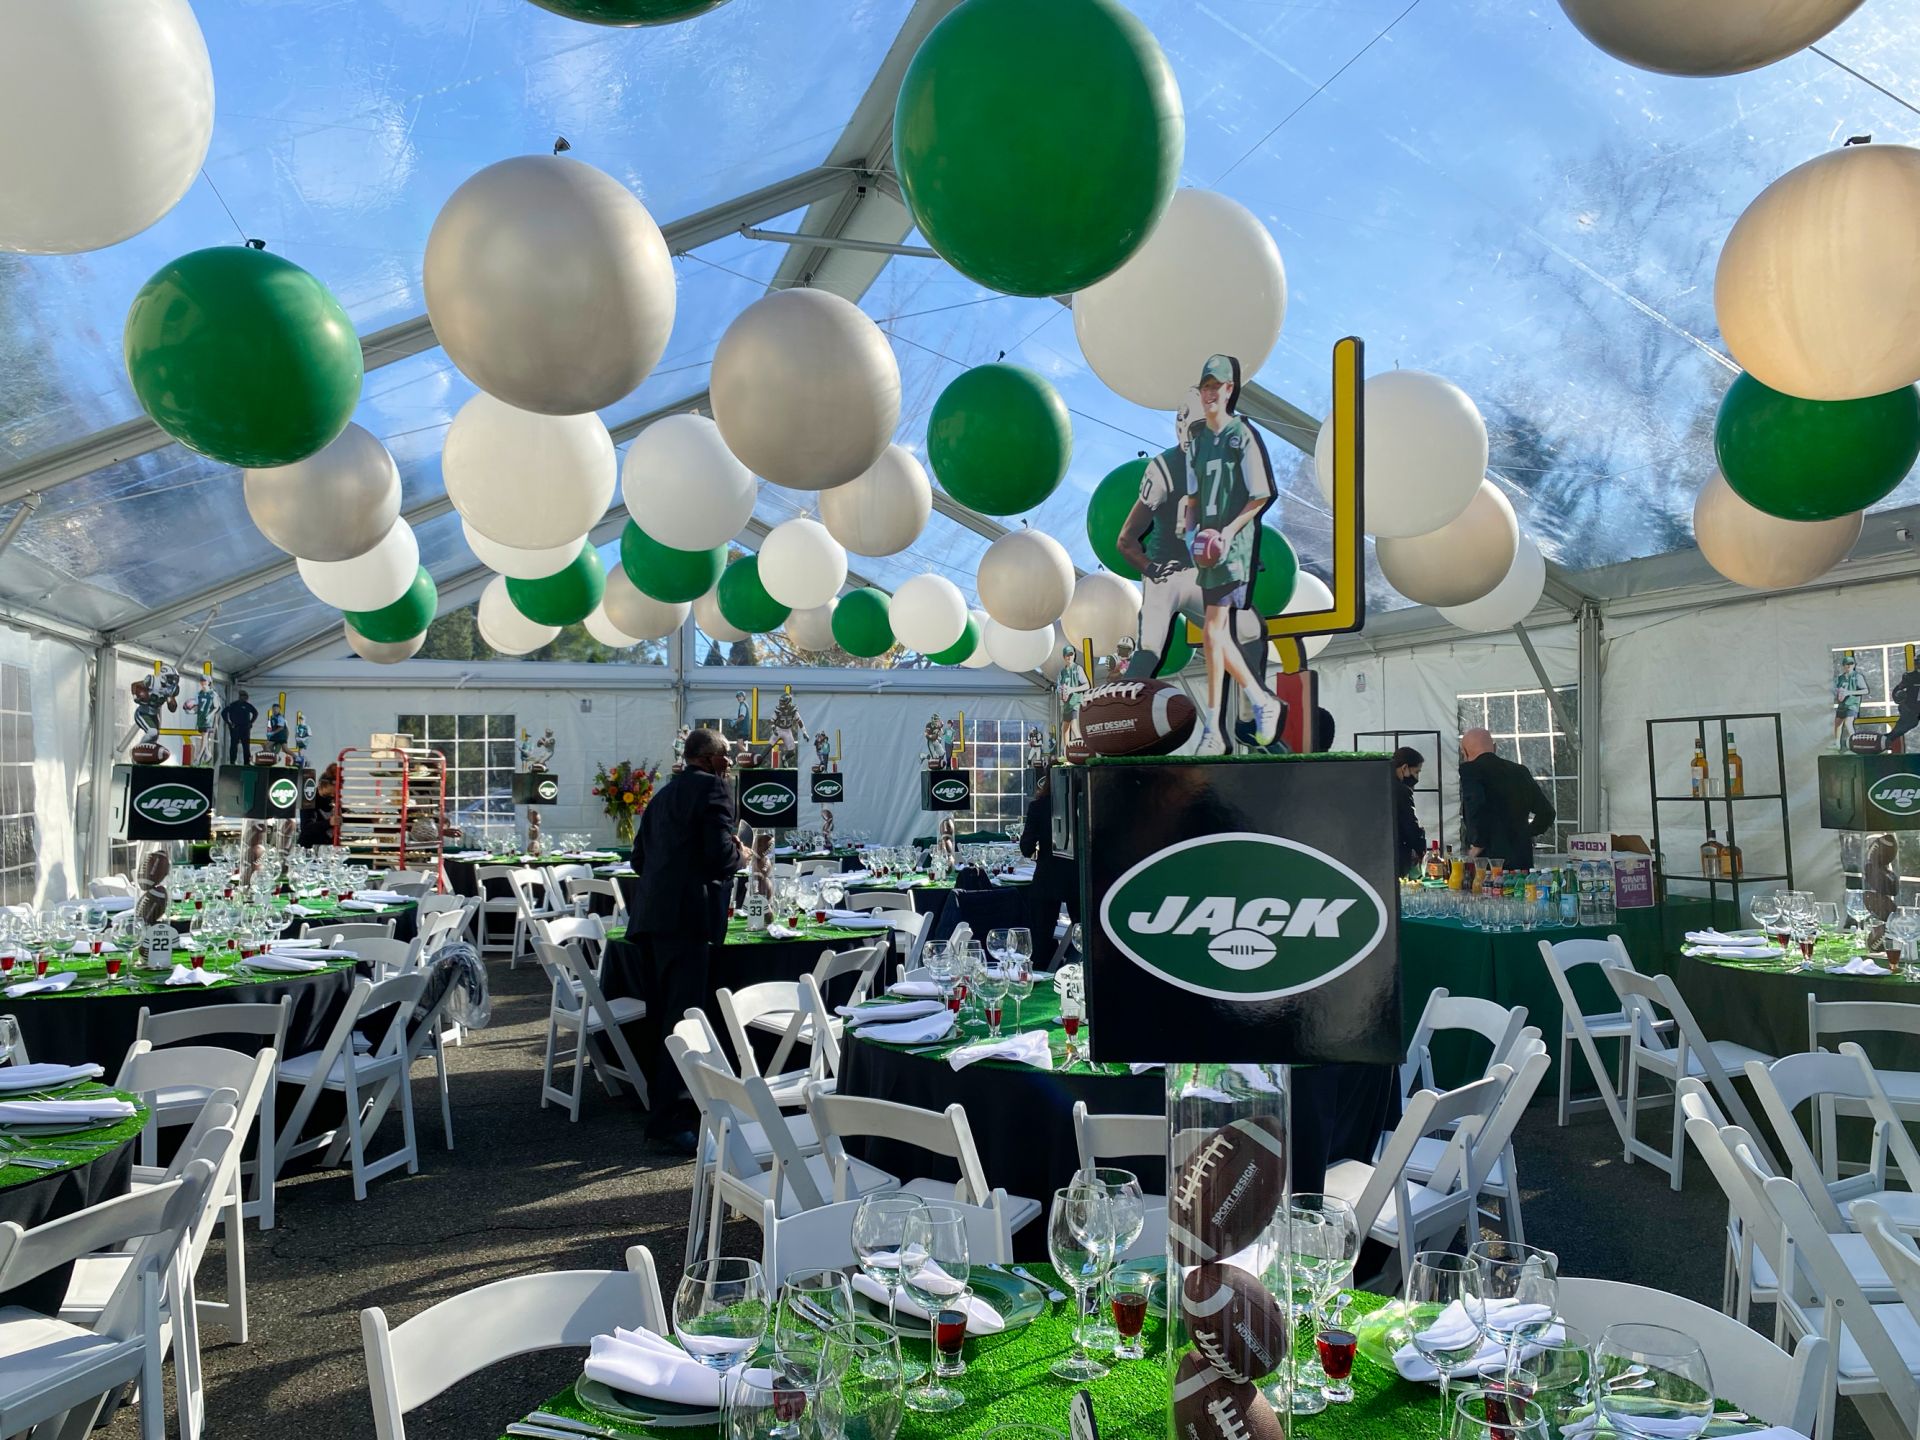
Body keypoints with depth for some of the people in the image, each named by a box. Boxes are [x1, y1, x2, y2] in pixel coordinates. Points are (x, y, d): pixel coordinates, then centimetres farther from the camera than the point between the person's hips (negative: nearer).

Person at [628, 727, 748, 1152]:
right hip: (686, 914, -9)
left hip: (651, 915, 9)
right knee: (684, 1017, -8)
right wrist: (741, 855, 5)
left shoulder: (663, 794, 22)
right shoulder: (712, 788, -4)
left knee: (662, 1013, 17)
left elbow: (639, 858, 24)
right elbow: (720, 854, -15)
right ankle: (670, 1119, -9)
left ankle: (661, 1098, 29)